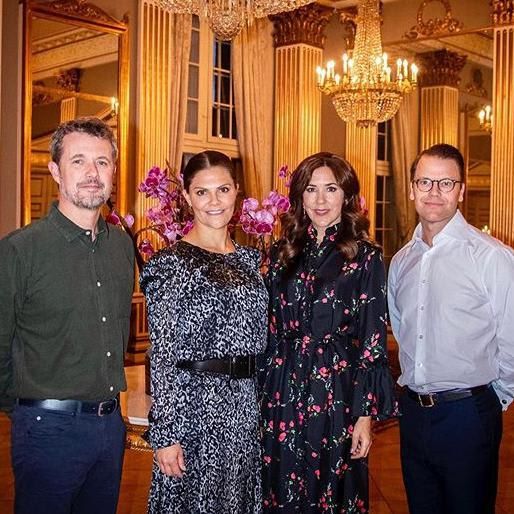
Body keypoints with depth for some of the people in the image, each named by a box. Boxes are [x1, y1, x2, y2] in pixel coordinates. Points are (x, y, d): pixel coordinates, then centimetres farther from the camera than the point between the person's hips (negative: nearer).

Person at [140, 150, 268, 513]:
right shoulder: (171, 262, -10)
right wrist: (164, 435, -14)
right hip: (193, 405, -6)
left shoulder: (250, 259, 9)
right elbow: (162, 356, -12)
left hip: (247, 406, 6)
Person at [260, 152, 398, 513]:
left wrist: (366, 415, -9)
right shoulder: (284, 253, 7)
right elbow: (271, 330, 10)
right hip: (283, 396, 4)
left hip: (337, 395, -3)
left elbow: (373, 341, -6)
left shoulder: (365, 257, -5)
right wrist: (262, 397, 8)